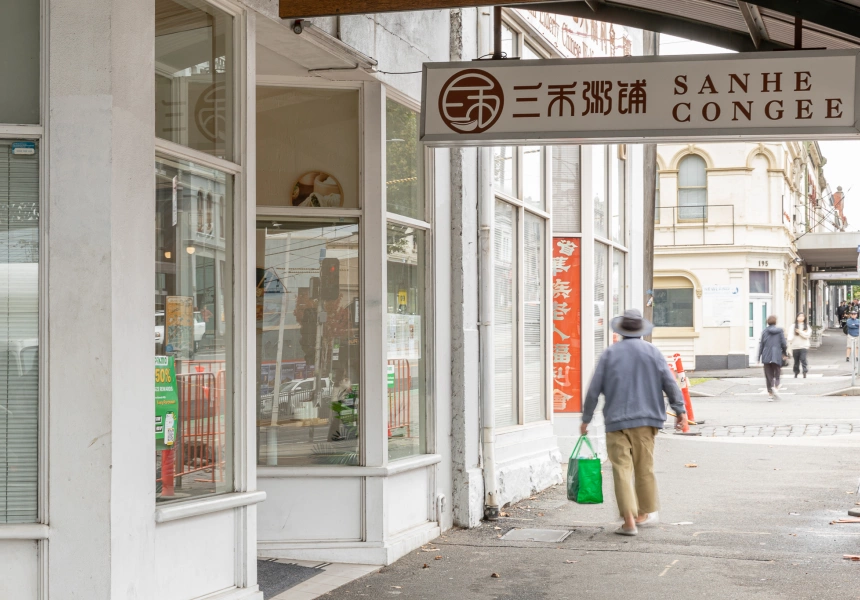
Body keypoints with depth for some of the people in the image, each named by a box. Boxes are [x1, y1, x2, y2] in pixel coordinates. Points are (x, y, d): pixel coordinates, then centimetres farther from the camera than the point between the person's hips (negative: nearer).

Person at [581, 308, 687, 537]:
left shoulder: (610, 354, 2)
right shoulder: (652, 352, 3)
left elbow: (594, 389, 1)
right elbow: (669, 383, -1)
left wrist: (586, 419, 9)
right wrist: (680, 409, 6)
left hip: (616, 421, -2)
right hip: (645, 419, 2)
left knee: (622, 470, -2)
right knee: (644, 468, 14)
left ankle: (629, 520, -9)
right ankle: (646, 513, 24)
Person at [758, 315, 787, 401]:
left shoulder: (764, 331, 1)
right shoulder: (779, 331, -1)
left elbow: (761, 344, 2)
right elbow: (783, 343, -1)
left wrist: (759, 357, 7)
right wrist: (784, 352, 18)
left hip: (767, 356, 1)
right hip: (777, 356, -1)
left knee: (768, 375, 6)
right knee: (777, 374, 10)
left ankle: (770, 394, 0)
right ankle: (776, 386, -18)